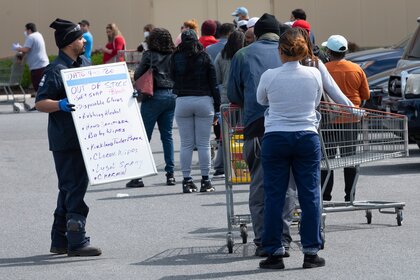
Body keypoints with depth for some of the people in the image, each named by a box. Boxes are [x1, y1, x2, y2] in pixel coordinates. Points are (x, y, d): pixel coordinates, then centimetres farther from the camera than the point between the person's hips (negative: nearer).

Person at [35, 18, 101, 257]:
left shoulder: (86, 65, 13)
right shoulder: (56, 71, -13)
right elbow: (40, 103, -16)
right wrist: (60, 105, -33)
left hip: (84, 137, 9)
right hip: (65, 141, -9)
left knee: (69, 189, 14)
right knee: (74, 189, -9)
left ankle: (60, 241, 21)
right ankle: (77, 242, -7)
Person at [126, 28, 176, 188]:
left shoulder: (149, 55, -5)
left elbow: (137, 76, -5)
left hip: (154, 96, -5)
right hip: (171, 96, 5)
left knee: (144, 136, -2)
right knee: (167, 136, 12)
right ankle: (170, 174, 9)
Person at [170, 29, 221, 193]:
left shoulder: (176, 59, 0)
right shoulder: (204, 57, 0)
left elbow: (172, 80, 5)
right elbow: (213, 83, 2)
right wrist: (217, 108, 6)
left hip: (182, 101, 0)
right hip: (204, 101, 0)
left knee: (186, 144, 4)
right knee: (204, 143, 2)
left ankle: (187, 181, 2)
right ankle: (205, 181, 2)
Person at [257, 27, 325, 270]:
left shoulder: (269, 77, -8)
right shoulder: (314, 75, -4)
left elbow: (260, 100, 11)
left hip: (276, 138, -1)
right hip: (307, 138, 1)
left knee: (274, 196, 5)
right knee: (310, 195, 6)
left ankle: (275, 253, 5)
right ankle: (311, 252, 6)